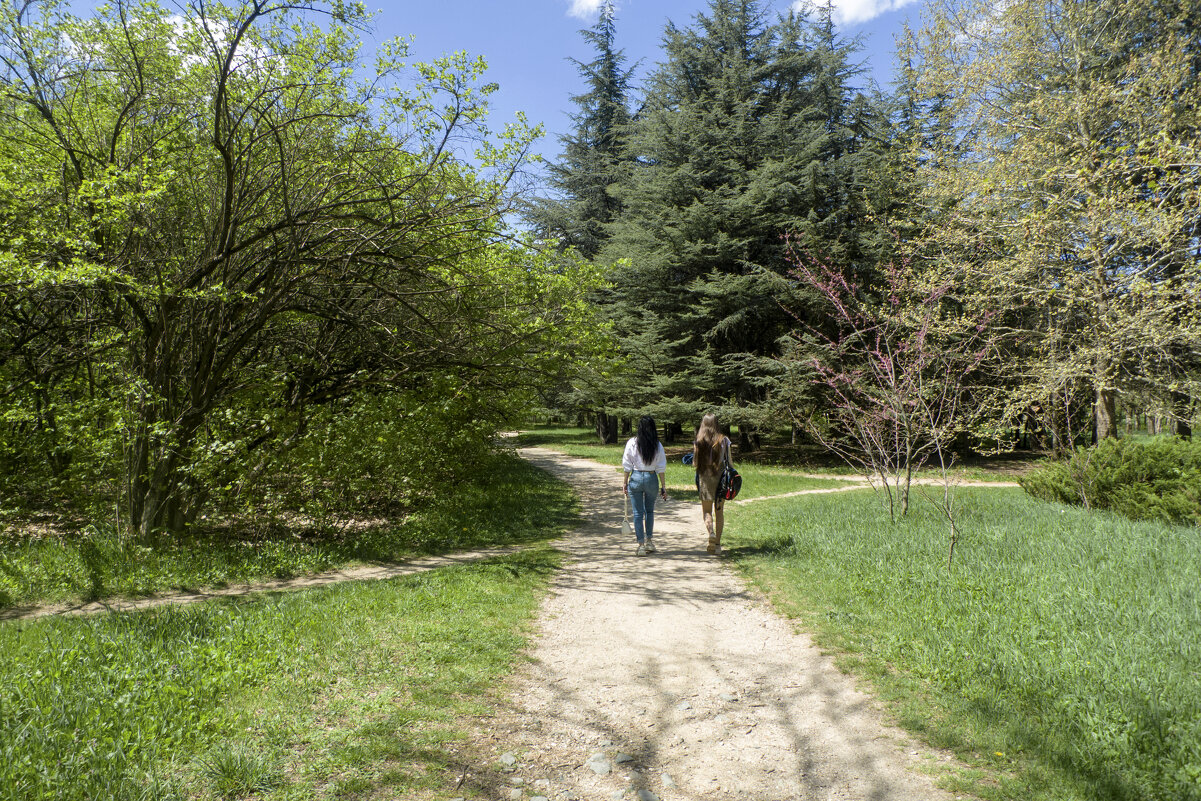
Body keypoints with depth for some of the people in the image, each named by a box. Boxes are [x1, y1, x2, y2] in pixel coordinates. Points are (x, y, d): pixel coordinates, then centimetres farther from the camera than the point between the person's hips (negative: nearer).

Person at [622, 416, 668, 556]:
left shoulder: (632, 443, -5)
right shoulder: (657, 445, -2)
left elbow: (627, 465, -3)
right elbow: (661, 468, -1)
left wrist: (625, 482, 6)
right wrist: (663, 486, 5)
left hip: (636, 478, -1)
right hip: (652, 478, 2)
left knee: (638, 512, 5)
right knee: (650, 510, 20)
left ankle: (641, 544, 3)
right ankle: (649, 541, 24)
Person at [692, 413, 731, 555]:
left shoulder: (699, 442, -4)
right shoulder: (724, 440, -1)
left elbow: (695, 464, -5)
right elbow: (729, 462, 1)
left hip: (705, 478, -1)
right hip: (721, 477, 1)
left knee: (706, 510, 8)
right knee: (719, 511, 12)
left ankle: (711, 533, -20)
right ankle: (717, 543, 12)